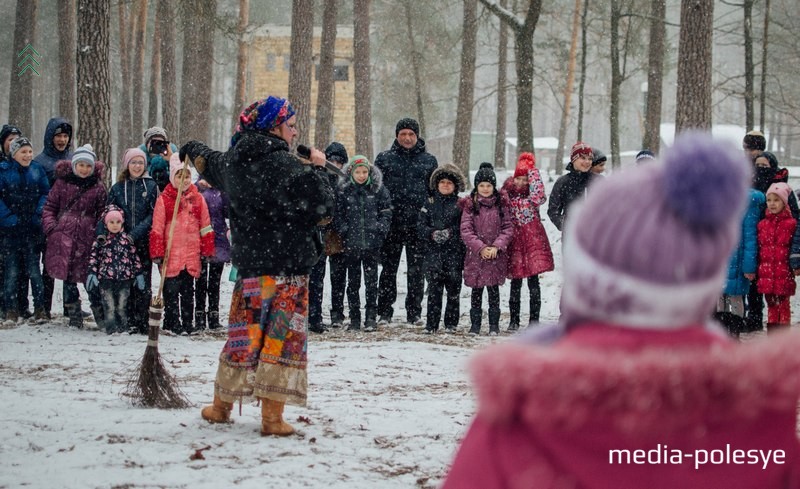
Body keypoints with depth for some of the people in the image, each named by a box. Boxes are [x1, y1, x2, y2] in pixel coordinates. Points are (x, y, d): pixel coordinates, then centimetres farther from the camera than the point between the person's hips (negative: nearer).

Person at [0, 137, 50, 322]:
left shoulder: (37, 170, 5)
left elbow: (46, 194, 5)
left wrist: (38, 215, -8)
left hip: (32, 229, 1)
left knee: (33, 269, 2)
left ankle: (39, 308, 7)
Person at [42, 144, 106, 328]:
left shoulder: (97, 187, 6)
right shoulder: (62, 182, 6)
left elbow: (103, 213, 8)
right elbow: (50, 206, 9)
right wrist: (50, 226, -6)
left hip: (88, 236, -1)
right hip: (64, 235, 1)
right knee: (68, 276, 4)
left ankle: (99, 313, 6)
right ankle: (74, 315, 14)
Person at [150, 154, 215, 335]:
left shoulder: (198, 199, 7)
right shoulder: (164, 199, -3)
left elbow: (205, 227, 13)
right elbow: (157, 229, -2)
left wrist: (207, 251, 9)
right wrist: (157, 253, -6)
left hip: (192, 256, 3)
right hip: (171, 256, -3)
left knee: (188, 291, 11)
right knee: (171, 291, 1)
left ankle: (187, 324, 18)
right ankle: (172, 323, 8)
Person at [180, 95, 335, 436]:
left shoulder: (233, 162, 6)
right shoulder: (287, 167, -17)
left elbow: (208, 162, 30)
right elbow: (323, 208, -18)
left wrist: (192, 150, 54)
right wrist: (318, 169, -3)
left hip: (249, 264, 7)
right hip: (287, 266, -7)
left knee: (243, 332, 17)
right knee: (282, 336, -1)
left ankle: (221, 405, 26)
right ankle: (272, 416, -1)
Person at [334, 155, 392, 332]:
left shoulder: (378, 189, 2)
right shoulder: (343, 191, 1)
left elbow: (386, 213, 4)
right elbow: (337, 215, 4)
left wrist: (380, 230, -6)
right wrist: (344, 230, -7)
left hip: (372, 243, -1)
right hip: (351, 243, 1)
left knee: (371, 281, 1)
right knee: (353, 282, 7)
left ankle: (371, 317, 6)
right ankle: (354, 318, 13)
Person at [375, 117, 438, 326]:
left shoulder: (429, 160, 9)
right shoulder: (384, 158, 6)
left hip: (418, 224, 1)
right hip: (391, 223, 0)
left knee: (417, 270, 5)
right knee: (388, 269, 5)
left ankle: (414, 312, 13)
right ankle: (384, 312, 11)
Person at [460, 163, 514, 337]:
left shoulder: (501, 204, 3)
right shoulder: (470, 205, 0)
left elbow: (508, 228, 2)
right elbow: (466, 231, -4)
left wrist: (496, 246, -11)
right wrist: (481, 248, -14)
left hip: (497, 256, 0)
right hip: (475, 256, 0)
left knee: (494, 290, 3)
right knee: (477, 290, 4)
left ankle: (494, 325, 11)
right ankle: (475, 324, 13)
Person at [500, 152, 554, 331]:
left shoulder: (533, 195, 2)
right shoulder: (506, 194, 7)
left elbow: (538, 197, -21)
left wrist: (532, 170, -15)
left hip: (533, 240, -2)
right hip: (514, 241, 2)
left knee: (533, 282, -3)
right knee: (515, 283, 5)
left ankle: (534, 320, 3)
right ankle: (514, 320, 12)